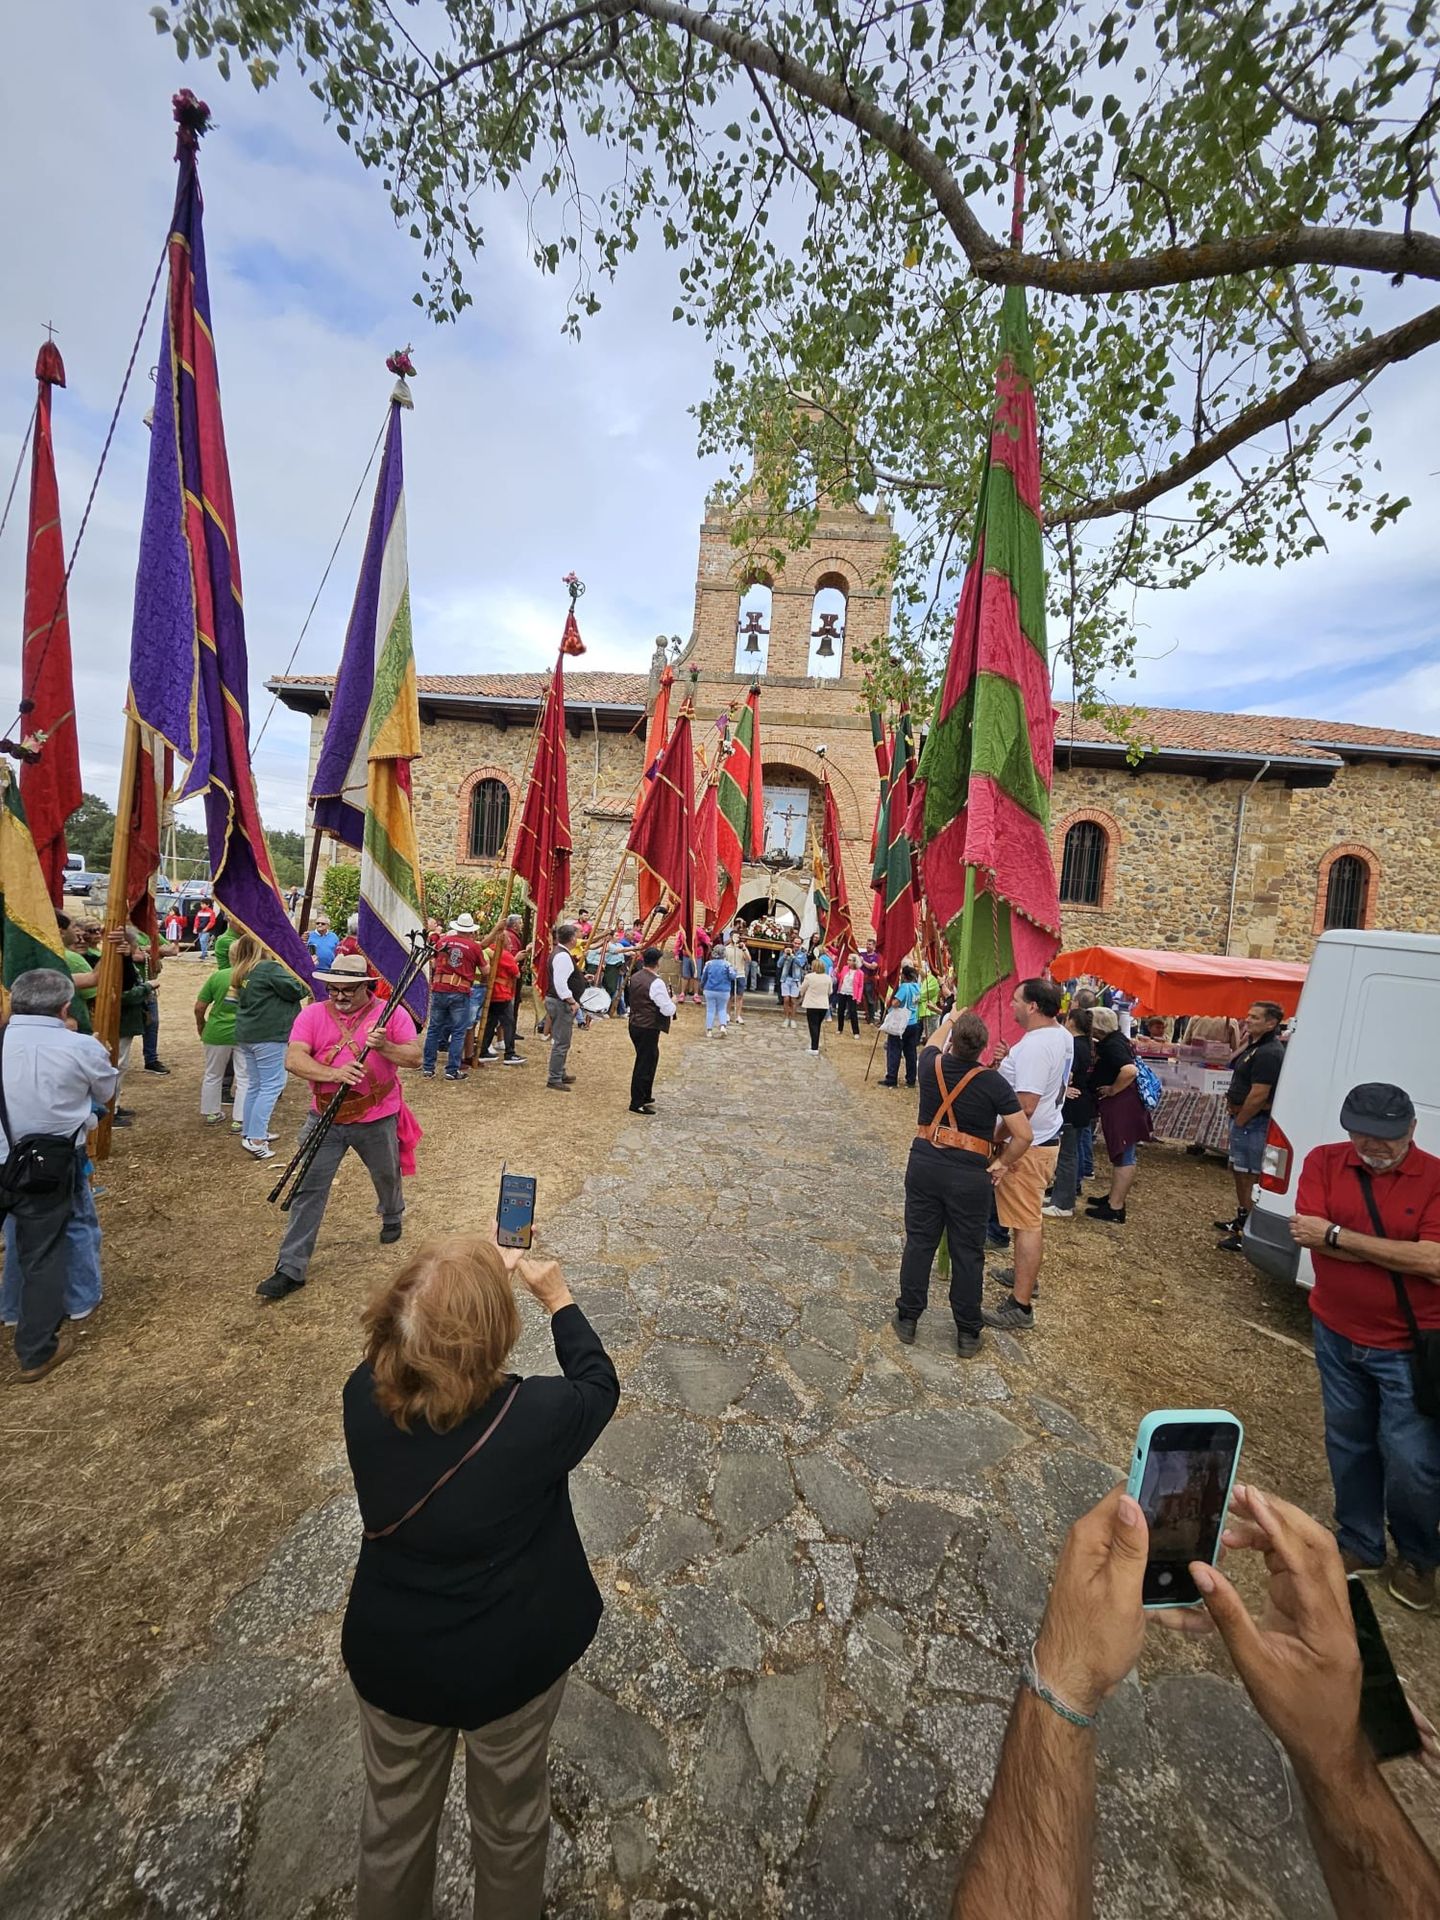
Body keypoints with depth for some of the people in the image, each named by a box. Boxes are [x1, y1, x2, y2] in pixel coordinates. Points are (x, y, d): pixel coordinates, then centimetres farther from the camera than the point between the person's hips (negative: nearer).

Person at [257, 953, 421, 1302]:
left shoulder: (391, 1013, -10)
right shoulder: (313, 1014, -5)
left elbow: (415, 1057, -13)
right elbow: (293, 1059, -16)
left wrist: (384, 1047, -32)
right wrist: (333, 1072, -32)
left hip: (377, 1119, -1)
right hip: (325, 1119, 1)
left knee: (387, 1178, 21)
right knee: (307, 1190, 2)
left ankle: (392, 1216, 53)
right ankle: (290, 1269, 14)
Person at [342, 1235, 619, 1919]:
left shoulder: (363, 1398, -28)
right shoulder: (535, 1418, -36)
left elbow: (414, 1341, -5)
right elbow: (598, 1385, -15)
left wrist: (482, 1272, -5)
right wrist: (557, 1296, -6)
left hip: (388, 1659, 2)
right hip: (511, 1664, -2)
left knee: (395, 1811, 32)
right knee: (509, 1816, 29)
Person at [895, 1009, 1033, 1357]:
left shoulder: (932, 1065, -5)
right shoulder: (993, 1082, -13)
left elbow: (935, 1043, 21)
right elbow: (1024, 1134, -13)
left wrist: (951, 1018, 37)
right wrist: (1001, 1164, 2)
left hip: (924, 1165, 2)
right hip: (970, 1175, -2)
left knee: (919, 1243, 14)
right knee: (968, 1253, 11)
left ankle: (907, 1319, 26)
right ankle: (967, 1334, 25)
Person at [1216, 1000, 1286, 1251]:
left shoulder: (1268, 1053, -21)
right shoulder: (1255, 1046, 10)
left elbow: (1258, 1096, -24)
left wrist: (1239, 1121, -15)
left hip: (1253, 1122, -11)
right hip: (1244, 1118, 11)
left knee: (1248, 1176, -4)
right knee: (1238, 1170, 22)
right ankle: (1241, 1220, 37)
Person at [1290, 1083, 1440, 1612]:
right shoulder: (1324, 1162, -8)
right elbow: (1312, 1237, -17)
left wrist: (1336, 1235, -21)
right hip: (1337, 1335, 2)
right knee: (1349, 1446, 18)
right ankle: (1359, 1544, 40)